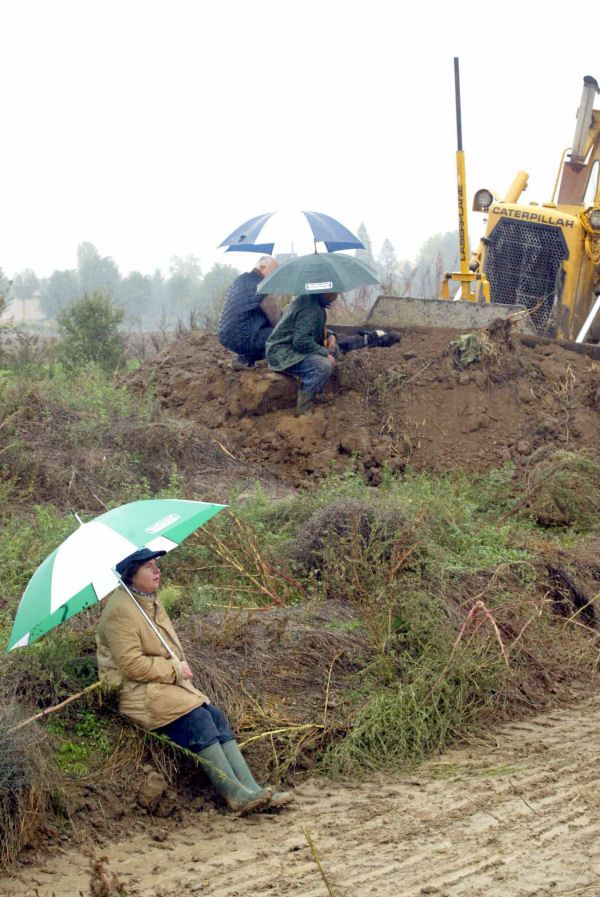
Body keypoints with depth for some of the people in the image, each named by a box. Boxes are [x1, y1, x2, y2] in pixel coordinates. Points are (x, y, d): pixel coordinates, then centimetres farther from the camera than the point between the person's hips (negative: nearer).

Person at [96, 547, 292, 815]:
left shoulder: (151, 600, 16)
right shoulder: (120, 610, -15)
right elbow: (131, 665, -21)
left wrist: (181, 667, 3)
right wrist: (175, 670, -13)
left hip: (167, 681, 9)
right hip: (133, 690, -9)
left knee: (216, 715, -11)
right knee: (197, 718, -26)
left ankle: (251, 789, -18)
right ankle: (236, 795, -26)